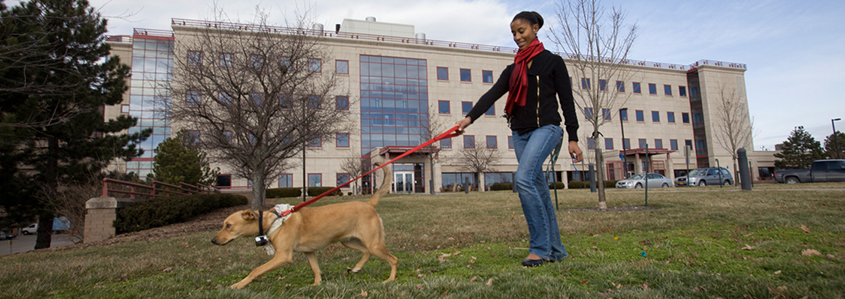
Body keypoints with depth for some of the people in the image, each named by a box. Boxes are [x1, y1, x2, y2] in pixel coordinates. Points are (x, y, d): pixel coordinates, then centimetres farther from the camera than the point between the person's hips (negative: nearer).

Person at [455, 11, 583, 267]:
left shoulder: (552, 61, 4)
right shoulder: (513, 69, 16)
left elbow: (567, 100, 1)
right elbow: (492, 94, 2)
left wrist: (573, 138, -4)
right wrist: (470, 117, -14)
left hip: (546, 128, -6)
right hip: (520, 132, 6)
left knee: (523, 178, -24)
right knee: (538, 189, 6)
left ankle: (539, 247, -15)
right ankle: (556, 249, 15)